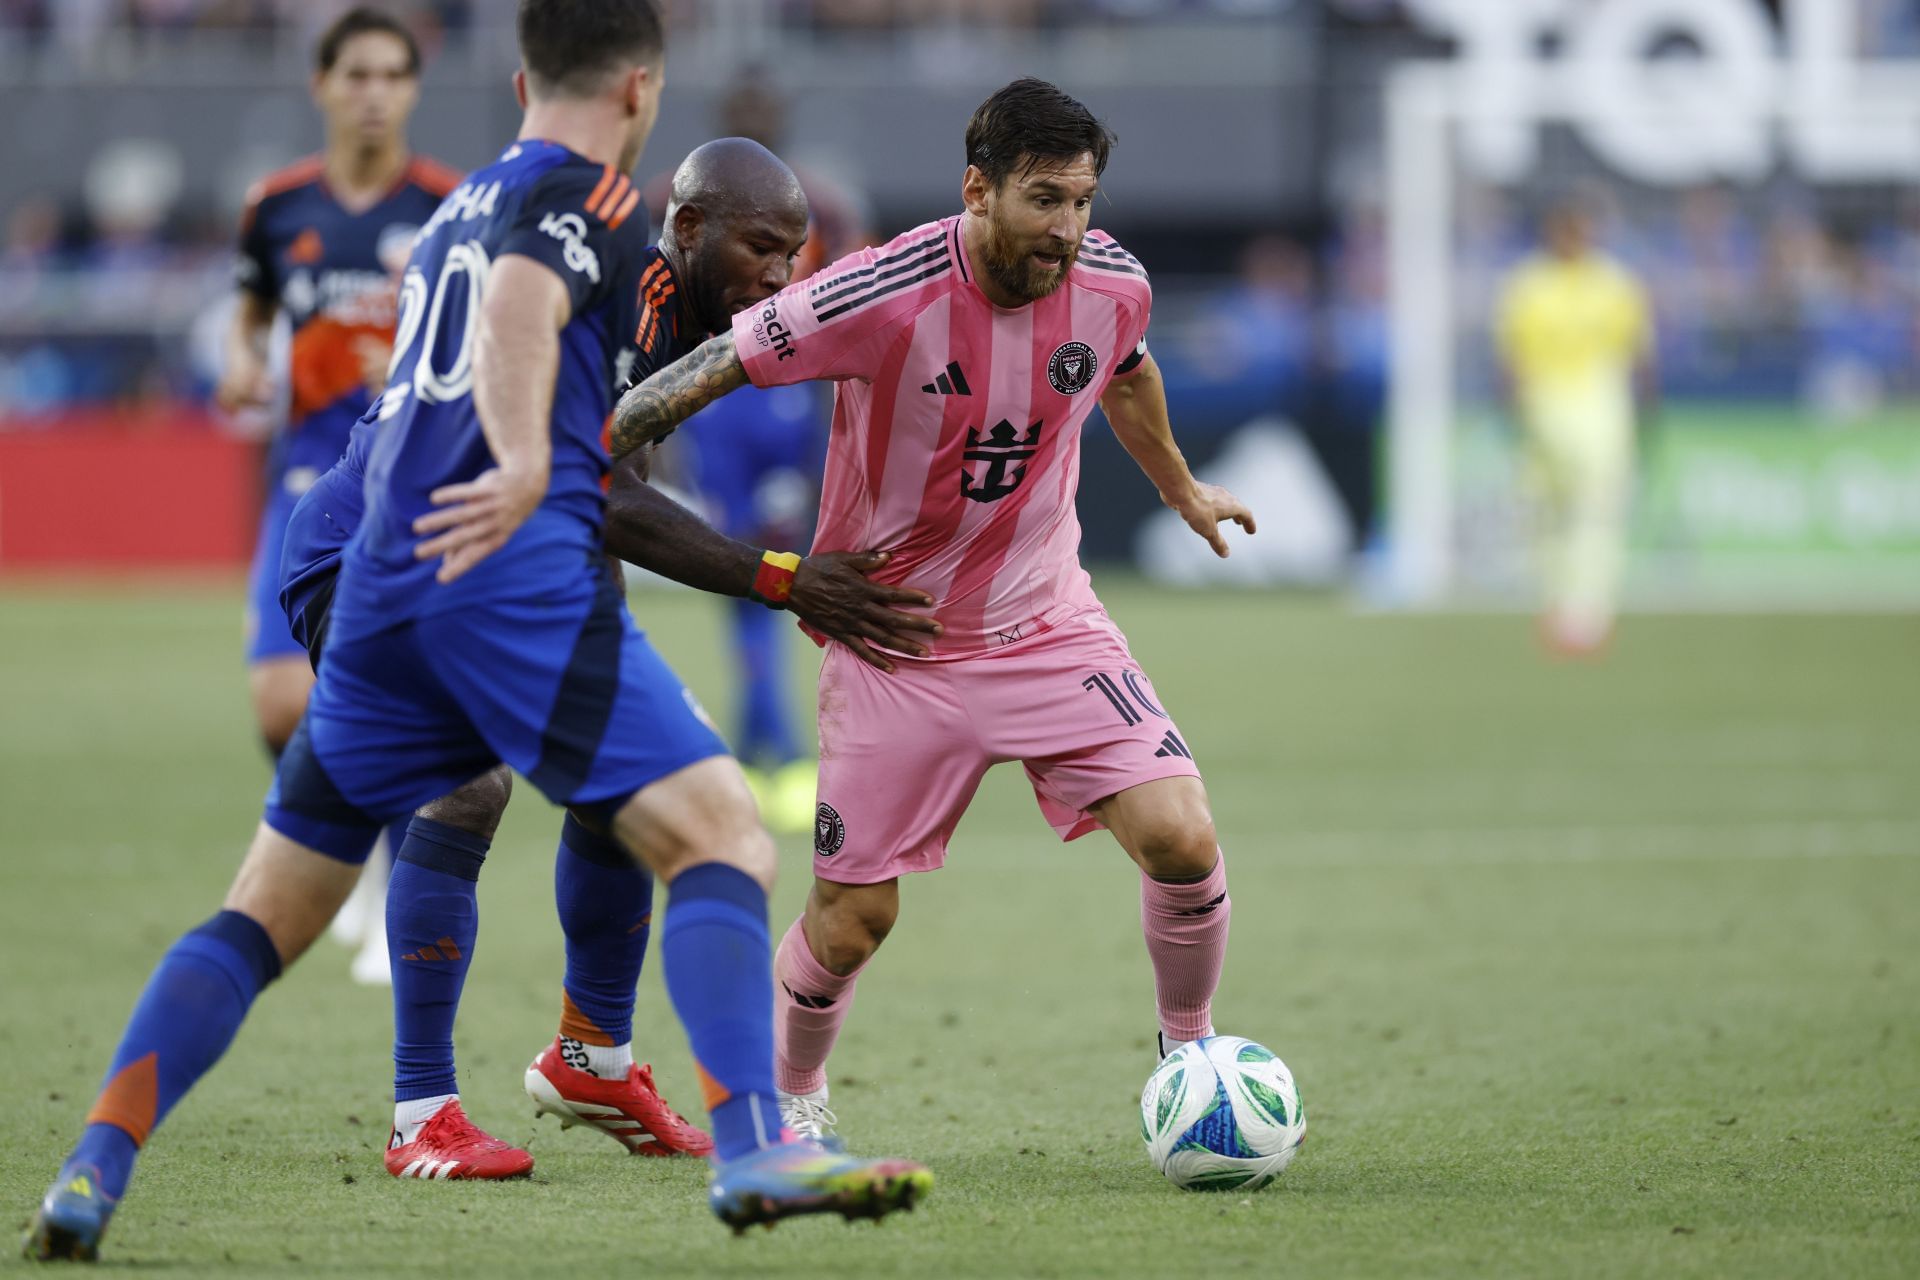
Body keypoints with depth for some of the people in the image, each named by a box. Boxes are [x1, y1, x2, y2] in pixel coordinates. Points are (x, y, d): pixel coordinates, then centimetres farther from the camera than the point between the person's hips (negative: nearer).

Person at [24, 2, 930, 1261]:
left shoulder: (459, 207, 29)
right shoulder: (591, 194, 4)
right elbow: (521, 304, -17)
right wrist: (526, 466, -33)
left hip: (379, 590, 8)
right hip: (521, 578, -8)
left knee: (268, 913, 13)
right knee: (724, 840, -12)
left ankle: (94, 1172, 1)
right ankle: (753, 1147, -31)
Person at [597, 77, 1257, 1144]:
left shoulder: (1113, 286, -9)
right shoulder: (882, 297, -24)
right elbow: (718, 365, -13)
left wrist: (1182, 489, 33)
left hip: (1049, 623, 3)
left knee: (1182, 837, -16)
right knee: (852, 919, 0)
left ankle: (1190, 1049, 11)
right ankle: (792, 1093, 31)